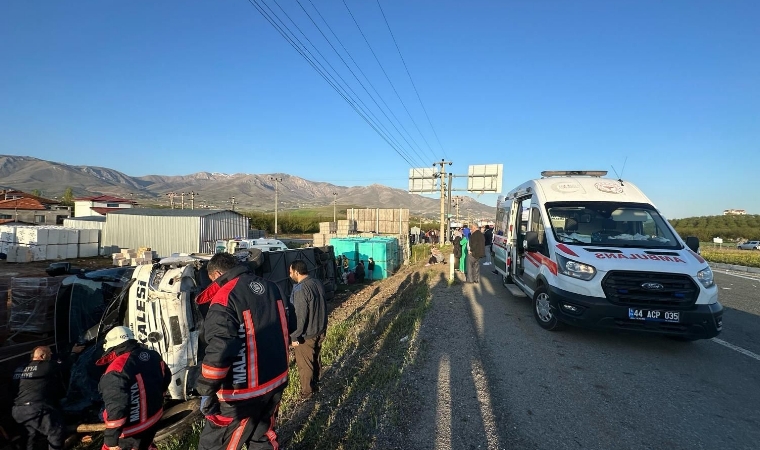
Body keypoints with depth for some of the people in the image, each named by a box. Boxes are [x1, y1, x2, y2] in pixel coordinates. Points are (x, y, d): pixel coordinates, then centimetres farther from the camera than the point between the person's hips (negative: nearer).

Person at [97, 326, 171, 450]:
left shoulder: (117, 370, -27)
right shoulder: (153, 355, -4)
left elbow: (116, 407, -27)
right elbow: (166, 379, 11)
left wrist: (111, 440, -18)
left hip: (132, 428, -7)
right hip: (154, 417, 7)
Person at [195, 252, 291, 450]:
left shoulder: (224, 300, -19)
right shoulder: (270, 287, 3)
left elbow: (219, 352, -26)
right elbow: (289, 325, 13)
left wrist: (206, 393, -15)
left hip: (244, 392, -7)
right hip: (276, 380, 7)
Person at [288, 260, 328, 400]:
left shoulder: (300, 289, -26)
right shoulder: (318, 283, 0)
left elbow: (299, 317, -24)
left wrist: (294, 336, -14)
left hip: (306, 335, -8)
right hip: (320, 330, 8)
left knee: (305, 365, 11)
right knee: (315, 359, 24)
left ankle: (307, 392, 27)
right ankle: (315, 384, 40)